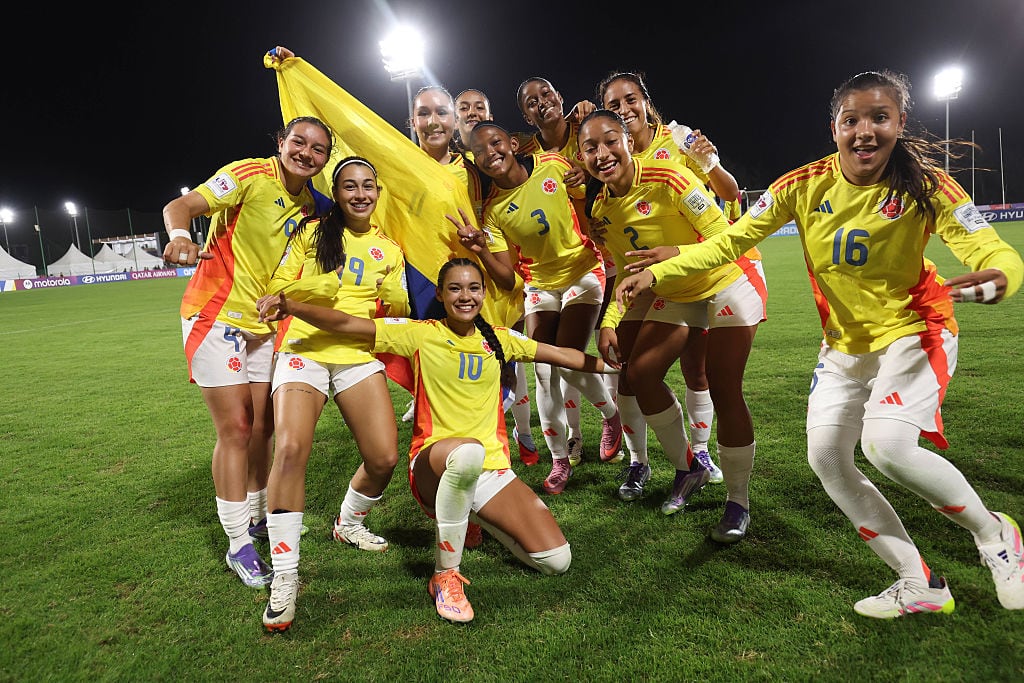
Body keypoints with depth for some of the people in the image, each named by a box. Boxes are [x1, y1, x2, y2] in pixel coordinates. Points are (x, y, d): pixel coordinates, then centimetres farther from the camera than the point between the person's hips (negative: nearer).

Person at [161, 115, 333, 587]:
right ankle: (238, 546, 5)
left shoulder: (308, 206, 7)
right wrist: (180, 236, -41)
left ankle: (256, 516, 31)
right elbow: (179, 206, -21)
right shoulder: (250, 175, -12)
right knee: (235, 428, -8)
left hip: (261, 323, 7)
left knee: (262, 426, 12)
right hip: (216, 316, -7)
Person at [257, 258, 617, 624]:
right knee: (468, 451, -43)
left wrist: (613, 366, 23)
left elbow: (560, 355, 20)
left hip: (493, 468, 4)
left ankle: (477, 514, 22)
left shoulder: (498, 339, 10)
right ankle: (445, 575, -19)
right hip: (433, 463, -4)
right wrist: (291, 306, -23)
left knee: (557, 562, -7)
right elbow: (346, 324, -9)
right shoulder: (421, 334, -1)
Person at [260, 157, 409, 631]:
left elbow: (400, 312, 15)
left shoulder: (390, 250, 14)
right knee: (290, 448, -26)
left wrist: (393, 299, -6)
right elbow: (277, 288, 4)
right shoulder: (311, 232, 6)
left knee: (384, 458, -9)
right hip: (304, 351, -2)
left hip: (360, 357, 3)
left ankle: (349, 523, 25)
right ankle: (284, 576, -12)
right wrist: (310, 289, -15)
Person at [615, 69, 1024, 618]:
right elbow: (731, 240, -11)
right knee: (826, 458, -3)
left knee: (885, 444, -26)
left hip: (913, 331, -4)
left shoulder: (925, 187, -17)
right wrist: (658, 272, -19)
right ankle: (919, 584, 14)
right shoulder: (806, 185, -11)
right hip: (843, 342, 4)